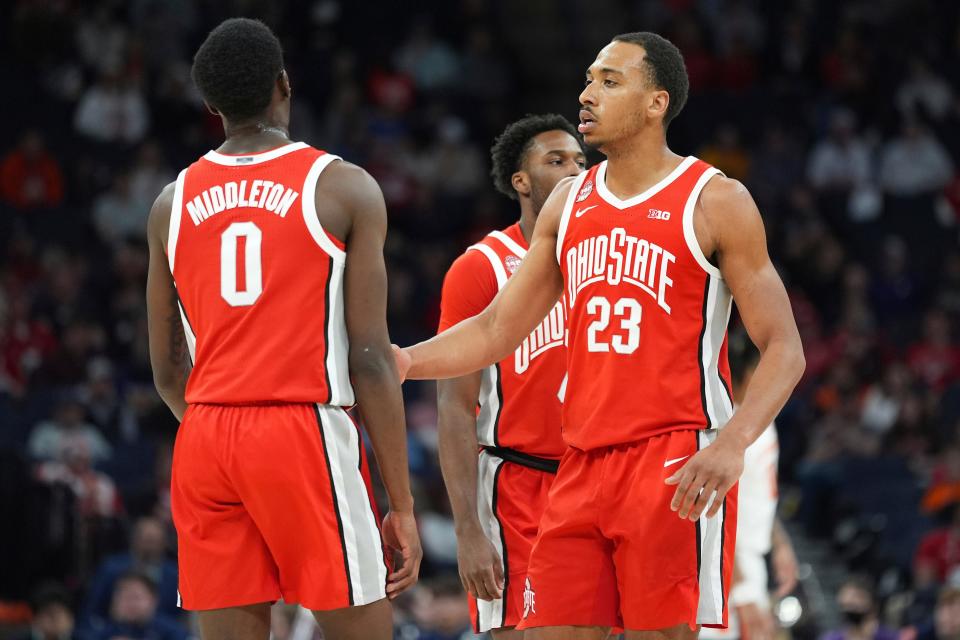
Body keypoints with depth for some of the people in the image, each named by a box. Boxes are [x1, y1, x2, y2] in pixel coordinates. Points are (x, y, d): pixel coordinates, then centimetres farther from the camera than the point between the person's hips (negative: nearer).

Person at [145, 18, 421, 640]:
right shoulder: (345, 190, -2)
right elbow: (370, 358, -7)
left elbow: (167, 369, 15)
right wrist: (402, 504, -3)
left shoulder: (172, 203, 10)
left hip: (205, 442, 4)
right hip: (309, 432, -4)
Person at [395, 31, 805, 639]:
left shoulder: (715, 201, -3)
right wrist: (404, 361, 0)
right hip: (583, 465, 6)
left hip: (676, 467, -6)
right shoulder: (569, 203, 15)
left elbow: (784, 349, -6)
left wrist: (733, 442, -23)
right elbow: (496, 330, 18)